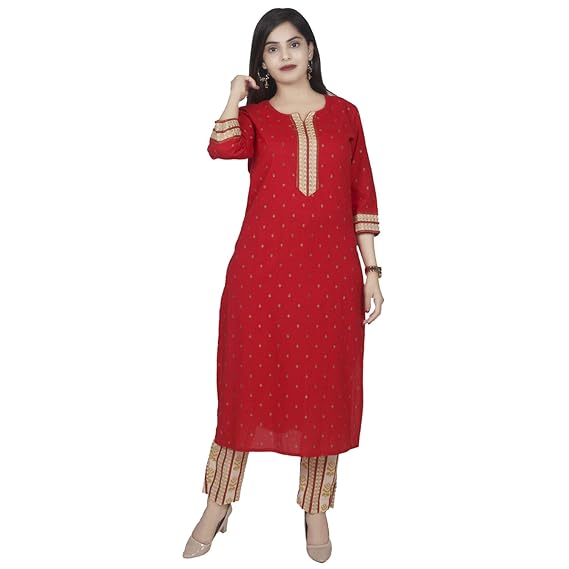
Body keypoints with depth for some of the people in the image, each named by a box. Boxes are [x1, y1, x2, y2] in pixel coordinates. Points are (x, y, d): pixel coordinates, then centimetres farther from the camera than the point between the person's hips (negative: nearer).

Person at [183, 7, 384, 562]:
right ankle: (217, 505, 25)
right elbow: (222, 148, -17)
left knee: (324, 387, 8)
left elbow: (362, 194, 9)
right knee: (248, 378, 6)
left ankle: (316, 508, 28)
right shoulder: (253, 115, 7)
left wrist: (371, 269, 4)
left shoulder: (344, 114, 11)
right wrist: (237, 92, -3)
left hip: (330, 271, 1)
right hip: (262, 267, -1)